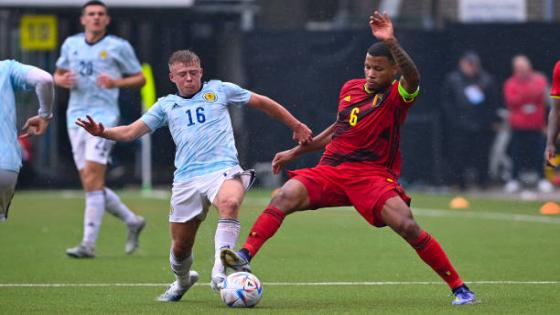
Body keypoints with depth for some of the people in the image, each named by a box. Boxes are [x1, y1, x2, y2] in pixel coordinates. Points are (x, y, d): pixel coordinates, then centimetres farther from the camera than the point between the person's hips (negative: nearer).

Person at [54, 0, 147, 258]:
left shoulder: (118, 47, 1)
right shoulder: (71, 44, 13)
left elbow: (139, 78, 6)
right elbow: (58, 74, 23)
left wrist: (116, 83, -13)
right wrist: (62, 80, -1)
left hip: (103, 116, -6)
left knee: (93, 181, -16)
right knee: (92, 186, 5)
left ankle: (89, 244, -15)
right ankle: (132, 222, 26)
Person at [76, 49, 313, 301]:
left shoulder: (219, 90, 14)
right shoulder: (166, 105, 18)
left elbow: (263, 103, 22)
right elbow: (131, 131, 13)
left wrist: (296, 126, 24)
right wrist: (102, 132, -6)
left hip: (223, 169, -3)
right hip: (186, 179, 3)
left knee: (230, 203, -38)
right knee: (180, 248, 5)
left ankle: (220, 274, -45)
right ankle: (182, 281, 39)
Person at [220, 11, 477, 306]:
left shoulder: (396, 96, -6)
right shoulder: (350, 88, 12)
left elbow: (413, 78, -31)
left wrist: (391, 43, -44)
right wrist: (296, 152, 29)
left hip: (372, 176, -5)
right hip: (331, 170, 5)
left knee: (408, 227, -21)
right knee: (284, 197, -22)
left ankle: (459, 288, -8)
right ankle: (245, 256, -30)